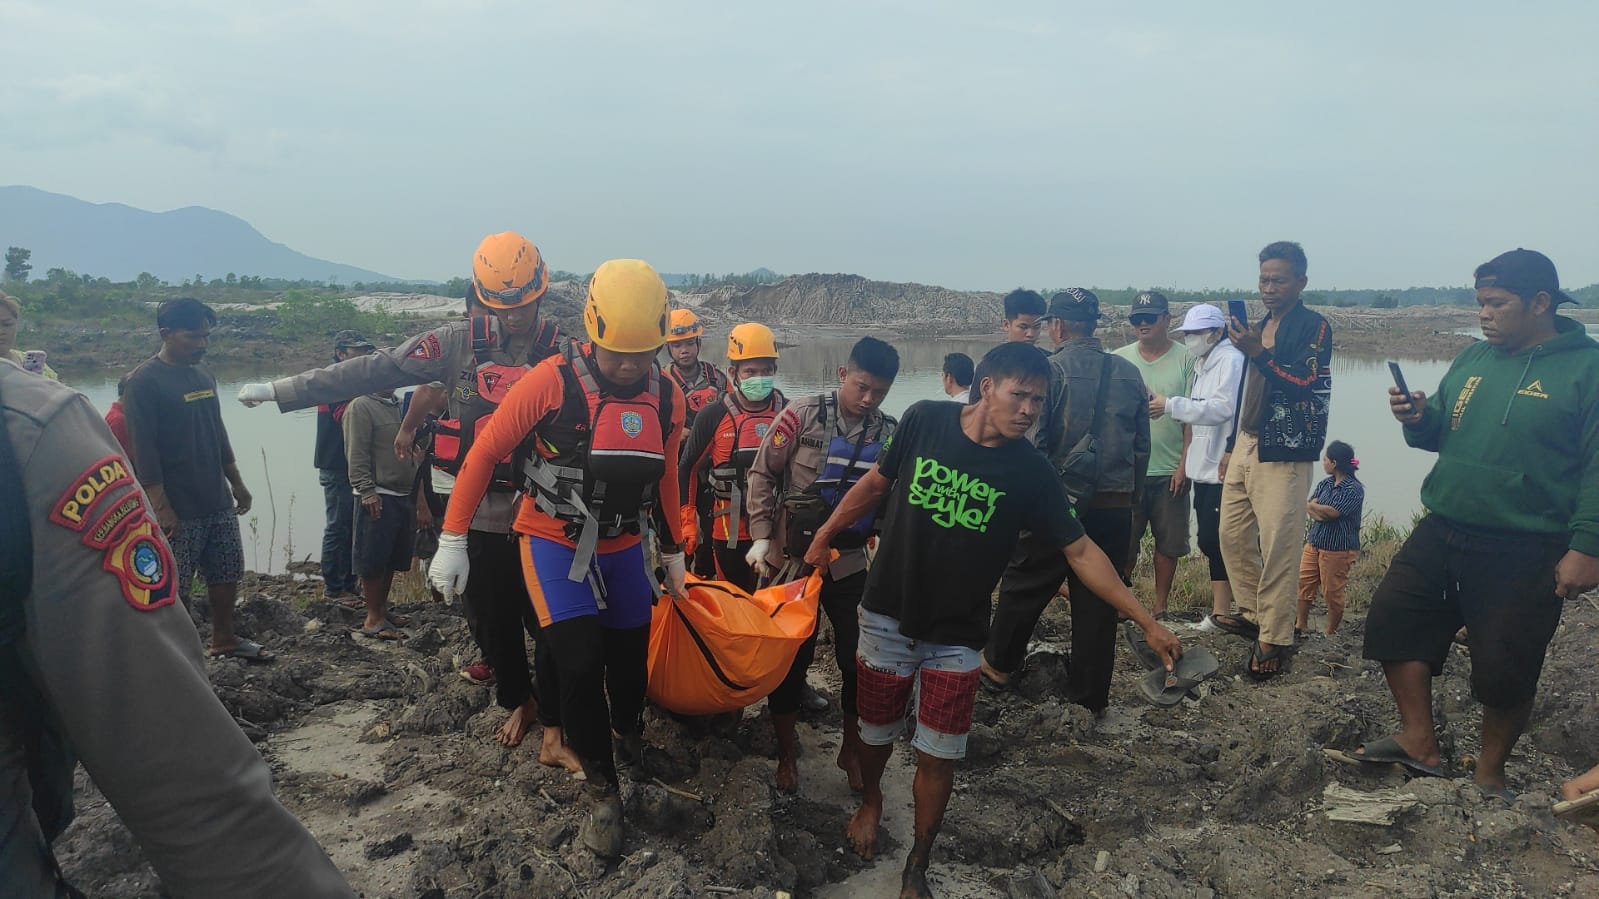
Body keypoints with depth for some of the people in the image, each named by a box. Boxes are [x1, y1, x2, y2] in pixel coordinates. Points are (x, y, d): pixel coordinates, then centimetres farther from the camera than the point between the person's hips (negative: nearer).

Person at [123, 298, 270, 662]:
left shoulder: (203, 374, 10)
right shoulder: (144, 382, -13)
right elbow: (143, 450, -17)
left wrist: (236, 483, 19)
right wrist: (160, 506, -21)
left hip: (218, 500, 7)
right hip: (177, 507, -7)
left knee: (227, 574, 14)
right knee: (175, 587, 1)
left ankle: (224, 640, 28)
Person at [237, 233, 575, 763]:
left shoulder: (563, 353, -2)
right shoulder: (457, 343, -2)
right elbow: (373, 371, -3)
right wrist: (281, 391, -4)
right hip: (480, 512, 2)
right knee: (493, 618, 12)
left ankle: (553, 726, 14)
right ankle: (518, 703, 35)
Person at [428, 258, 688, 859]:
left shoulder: (667, 397, -6)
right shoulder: (553, 380, -21)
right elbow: (485, 452, -13)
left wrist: (673, 551, 18)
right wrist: (452, 541, -12)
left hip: (622, 546, 4)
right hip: (553, 543, -4)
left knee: (630, 658, 14)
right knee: (579, 664, -14)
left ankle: (629, 739, 47)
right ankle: (601, 791, 8)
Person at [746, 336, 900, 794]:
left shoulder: (888, 434, -3)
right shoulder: (803, 415, -11)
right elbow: (762, 475, -6)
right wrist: (761, 538, -9)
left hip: (848, 563, 2)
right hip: (791, 559, -2)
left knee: (860, 657, 7)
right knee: (791, 655, 7)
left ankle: (852, 748, 30)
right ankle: (786, 752, 28)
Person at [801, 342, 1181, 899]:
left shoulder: (1031, 472, -12)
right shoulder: (925, 421, -12)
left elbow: (1079, 551, -9)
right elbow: (877, 483, 3)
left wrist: (1147, 622, -11)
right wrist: (824, 536, 10)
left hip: (955, 637, 0)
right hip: (887, 618, 1)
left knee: (938, 755, 4)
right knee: (876, 732, 16)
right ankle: (871, 801, 50)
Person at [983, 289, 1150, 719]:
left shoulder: (1051, 370, -10)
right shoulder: (1129, 373, 6)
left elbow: (1031, 442, -14)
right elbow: (1142, 446, 10)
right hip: (1116, 506, 4)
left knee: (1024, 586, 14)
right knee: (1098, 602, 10)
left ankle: (999, 665, 29)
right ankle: (1091, 696, 18)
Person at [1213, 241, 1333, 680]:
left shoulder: (1314, 327, -6)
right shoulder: (1259, 326, 16)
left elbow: (1305, 385, -18)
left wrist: (1257, 352, -24)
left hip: (1283, 453, -8)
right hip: (1245, 447, 8)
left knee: (1278, 549, -7)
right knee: (1232, 535, 11)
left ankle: (1274, 640, 0)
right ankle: (1254, 614, 27)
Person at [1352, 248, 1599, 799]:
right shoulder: (1474, 359, 10)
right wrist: (1418, 418, -3)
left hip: (1525, 555, -6)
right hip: (1442, 532, 6)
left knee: (1505, 669, 2)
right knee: (1392, 615, 1)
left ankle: (1490, 771, 25)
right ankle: (1418, 742, 14)